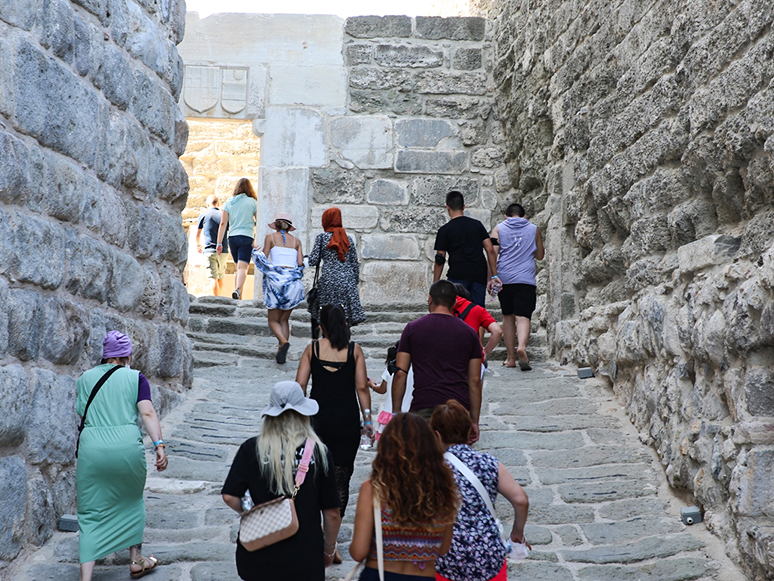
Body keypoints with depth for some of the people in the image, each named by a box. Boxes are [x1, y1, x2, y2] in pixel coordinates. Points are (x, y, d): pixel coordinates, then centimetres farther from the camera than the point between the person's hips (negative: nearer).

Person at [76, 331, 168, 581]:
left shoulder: (85, 378, 12)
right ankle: (136, 560, 33)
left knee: (90, 513, 7)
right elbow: (147, 413, -8)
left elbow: (82, 413, 18)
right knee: (132, 501, 23)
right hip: (127, 448, -1)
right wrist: (159, 445, -14)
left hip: (91, 449, 1)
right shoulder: (135, 377, 4)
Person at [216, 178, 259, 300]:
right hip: (247, 237, -3)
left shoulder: (229, 202, 8)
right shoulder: (253, 202, 2)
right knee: (243, 267, -10)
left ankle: (239, 296, 14)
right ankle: (238, 289, -34)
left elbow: (223, 223, 4)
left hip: (232, 238, 3)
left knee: (239, 267, 15)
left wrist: (219, 243, 4)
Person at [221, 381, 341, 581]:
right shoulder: (319, 452, -6)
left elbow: (230, 497, -10)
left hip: (258, 559, 1)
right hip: (304, 561, -1)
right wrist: (329, 549, 15)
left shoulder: (251, 448, -7)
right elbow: (332, 514, -2)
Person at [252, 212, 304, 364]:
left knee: (273, 319, 5)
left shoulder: (271, 237, 5)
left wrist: (255, 252, 20)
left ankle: (284, 342, -23)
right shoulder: (296, 241, 11)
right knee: (284, 319, 14)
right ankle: (281, 352, 5)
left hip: (275, 279, -3)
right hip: (293, 281, 3)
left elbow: (264, 259, 2)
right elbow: (300, 263, 4)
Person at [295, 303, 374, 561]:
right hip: (347, 420, -1)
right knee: (341, 479, 5)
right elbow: (362, 387, -2)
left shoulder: (312, 348, 2)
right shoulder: (354, 349, 1)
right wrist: (367, 419, 6)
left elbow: (300, 385, 0)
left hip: (318, 418, 1)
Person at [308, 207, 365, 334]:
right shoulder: (348, 238, 10)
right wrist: (356, 280, 20)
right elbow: (355, 263, 11)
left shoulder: (322, 237, -1)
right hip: (347, 281, 3)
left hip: (328, 281, -3)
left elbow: (313, 261, -3)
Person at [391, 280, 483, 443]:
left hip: (424, 409, -2)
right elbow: (475, 381, 11)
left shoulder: (412, 329, 6)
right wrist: (474, 421, 16)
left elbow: (400, 374, 2)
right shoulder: (469, 333, 11)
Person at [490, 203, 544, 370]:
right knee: (523, 317, -7)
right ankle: (522, 346, -34)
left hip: (504, 279, 1)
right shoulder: (534, 229, 11)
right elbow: (540, 256, 18)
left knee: (508, 316, 12)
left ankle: (510, 357, 12)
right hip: (526, 279, -1)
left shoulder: (499, 228, 9)